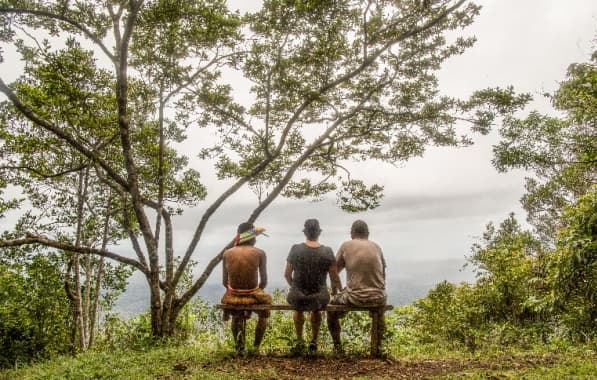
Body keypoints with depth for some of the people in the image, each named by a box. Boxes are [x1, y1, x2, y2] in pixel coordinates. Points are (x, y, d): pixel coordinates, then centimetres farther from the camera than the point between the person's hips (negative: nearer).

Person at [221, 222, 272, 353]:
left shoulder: (227, 253, -2)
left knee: (236, 315, 38)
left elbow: (225, 282, 1)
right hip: (253, 295, -2)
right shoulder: (259, 253, -9)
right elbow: (264, 281, -5)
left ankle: (239, 347, 34)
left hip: (233, 295, 2)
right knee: (264, 312, 34)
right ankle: (256, 346, 35)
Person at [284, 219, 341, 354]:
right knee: (316, 310, 39)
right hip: (320, 299, 0)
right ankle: (314, 341, 45)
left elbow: (287, 274, -1)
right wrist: (338, 290, 16)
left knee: (298, 308, 39)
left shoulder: (295, 249, -11)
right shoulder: (327, 251, -11)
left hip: (297, 298, 0)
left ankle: (300, 340, 49)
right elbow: (335, 278, -5)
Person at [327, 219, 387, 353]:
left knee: (331, 305, 25)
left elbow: (334, 271, 7)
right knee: (382, 301, 38)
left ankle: (337, 346, 27)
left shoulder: (346, 246, 0)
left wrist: (338, 291, 24)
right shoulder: (376, 247, 9)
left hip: (355, 298, -3)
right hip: (378, 298, 3)